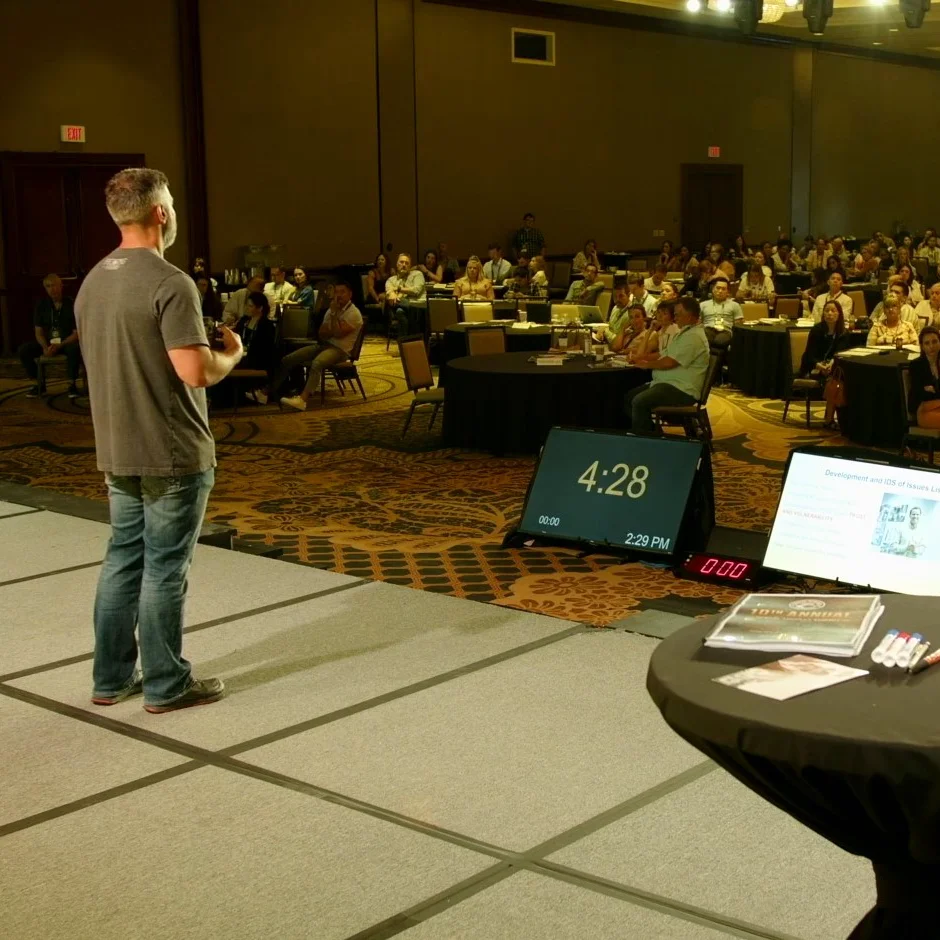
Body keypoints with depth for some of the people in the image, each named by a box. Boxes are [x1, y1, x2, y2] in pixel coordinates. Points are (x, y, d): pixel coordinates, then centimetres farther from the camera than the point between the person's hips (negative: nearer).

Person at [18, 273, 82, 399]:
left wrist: (59, 345, -25)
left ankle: (72, 384, -21)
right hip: (48, 342, 4)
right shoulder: (42, 306, 0)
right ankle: (37, 383, -4)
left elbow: (77, 333, -11)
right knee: (23, 350, -18)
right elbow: (38, 331, 1)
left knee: (75, 349, -39)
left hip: (67, 342, -4)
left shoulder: (71, 305, -11)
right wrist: (45, 347, -20)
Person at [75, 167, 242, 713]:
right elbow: (196, 372, -25)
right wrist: (231, 355, -4)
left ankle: (112, 677, 24)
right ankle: (166, 685, 12)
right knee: (165, 568, 1)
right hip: (172, 453, -8)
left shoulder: (93, 281, 9)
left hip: (117, 450, 8)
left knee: (124, 559, 16)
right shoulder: (170, 283, -18)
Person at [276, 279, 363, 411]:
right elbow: (321, 334, 12)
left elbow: (338, 333, -19)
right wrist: (333, 331, -8)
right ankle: (269, 392, -8)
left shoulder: (353, 313, -7)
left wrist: (334, 313, -13)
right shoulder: (332, 310, 17)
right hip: (325, 345, 8)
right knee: (287, 359, -7)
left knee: (317, 363, -40)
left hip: (340, 350, -8)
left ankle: (302, 399, -56)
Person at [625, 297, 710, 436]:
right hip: (668, 383, 11)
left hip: (682, 390, -11)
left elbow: (669, 362, -22)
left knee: (639, 402, -28)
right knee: (629, 397, 7)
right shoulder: (685, 333, 19)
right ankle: (651, 432, 7)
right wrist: (641, 358, 11)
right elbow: (664, 354, 25)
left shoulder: (693, 337, -17)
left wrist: (647, 364, -6)